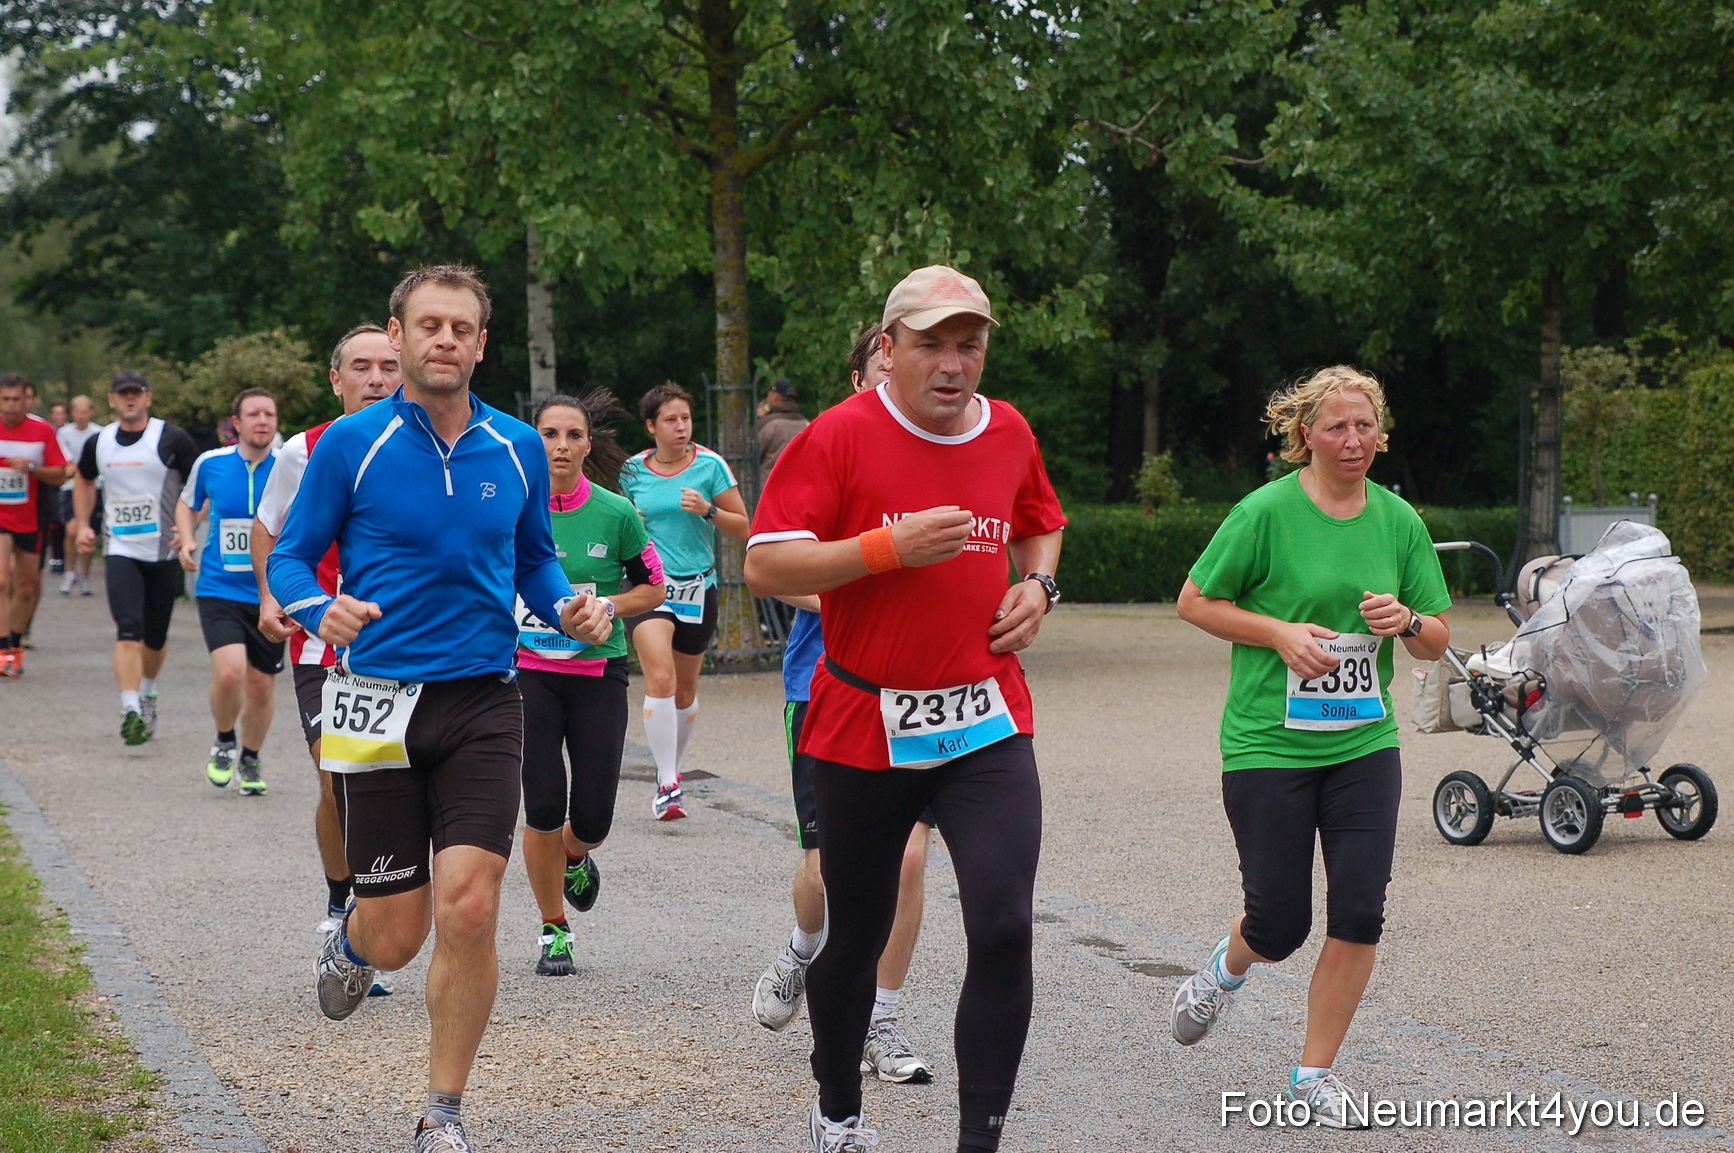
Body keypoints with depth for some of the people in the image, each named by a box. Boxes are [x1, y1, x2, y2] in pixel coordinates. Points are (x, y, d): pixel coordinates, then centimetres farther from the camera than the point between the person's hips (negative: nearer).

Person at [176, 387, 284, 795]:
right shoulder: (210, 464, -1)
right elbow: (188, 504, 19)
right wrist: (187, 540, 1)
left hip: (270, 593, 1)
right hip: (219, 590, -1)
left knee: (261, 683, 7)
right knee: (229, 671, -20)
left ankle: (250, 759, 32)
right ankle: (224, 742, 9)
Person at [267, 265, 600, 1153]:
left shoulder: (517, 448, 5)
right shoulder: (350, 444, -3)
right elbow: (290, 557, 1)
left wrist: (567, 606, -4)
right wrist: (319, 612, -20)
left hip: (481, 705, 2)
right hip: (378, 704, -1)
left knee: (468, 909, -13)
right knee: (396, 937, 3)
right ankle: (351, 942, 45)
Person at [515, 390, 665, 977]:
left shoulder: (617, 513, -4)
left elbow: (653, 587, 5)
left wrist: (603, 608, -10)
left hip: (598, 672, 0)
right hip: (528, 671, 0)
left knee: (592, 816, -2)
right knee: (543, 807, -8)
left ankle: (575, 856, 37)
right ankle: (554, 932, 11)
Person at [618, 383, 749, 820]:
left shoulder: (710, 465, -2)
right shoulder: (632, 471, 3)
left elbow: (743, 528, 0)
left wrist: (708, 510, -17)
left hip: (698, 587, 1)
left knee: (685, 688, 12)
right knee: (660, 679, -18)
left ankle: (673, 767, 34)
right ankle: (667, 785, -19)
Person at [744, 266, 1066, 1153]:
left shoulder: (1008, 432, 7)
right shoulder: (840, 436, -8)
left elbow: (1042, 523, 28)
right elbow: (764, 567, -12)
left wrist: (1037, 586, 7)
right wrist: (889, 548, -20)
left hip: (987, 723, 3)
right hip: (864, 728, -2)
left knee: (1005, 928, -13)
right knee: (856, 935, 12)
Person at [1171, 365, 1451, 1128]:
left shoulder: (1399, 520, 4)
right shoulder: (1266, 512, -8)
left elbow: (1438, 641, 10)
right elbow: (1194, 602, -2)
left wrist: (1407, 622, -12)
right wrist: (1280, 632, -15)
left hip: (1364, 743, 4)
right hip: (1268, 744, -4)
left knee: (1359, 912, -5)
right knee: (1280, 921, 1)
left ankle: (1315, 1074, 10)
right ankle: (1227, 968, 39)